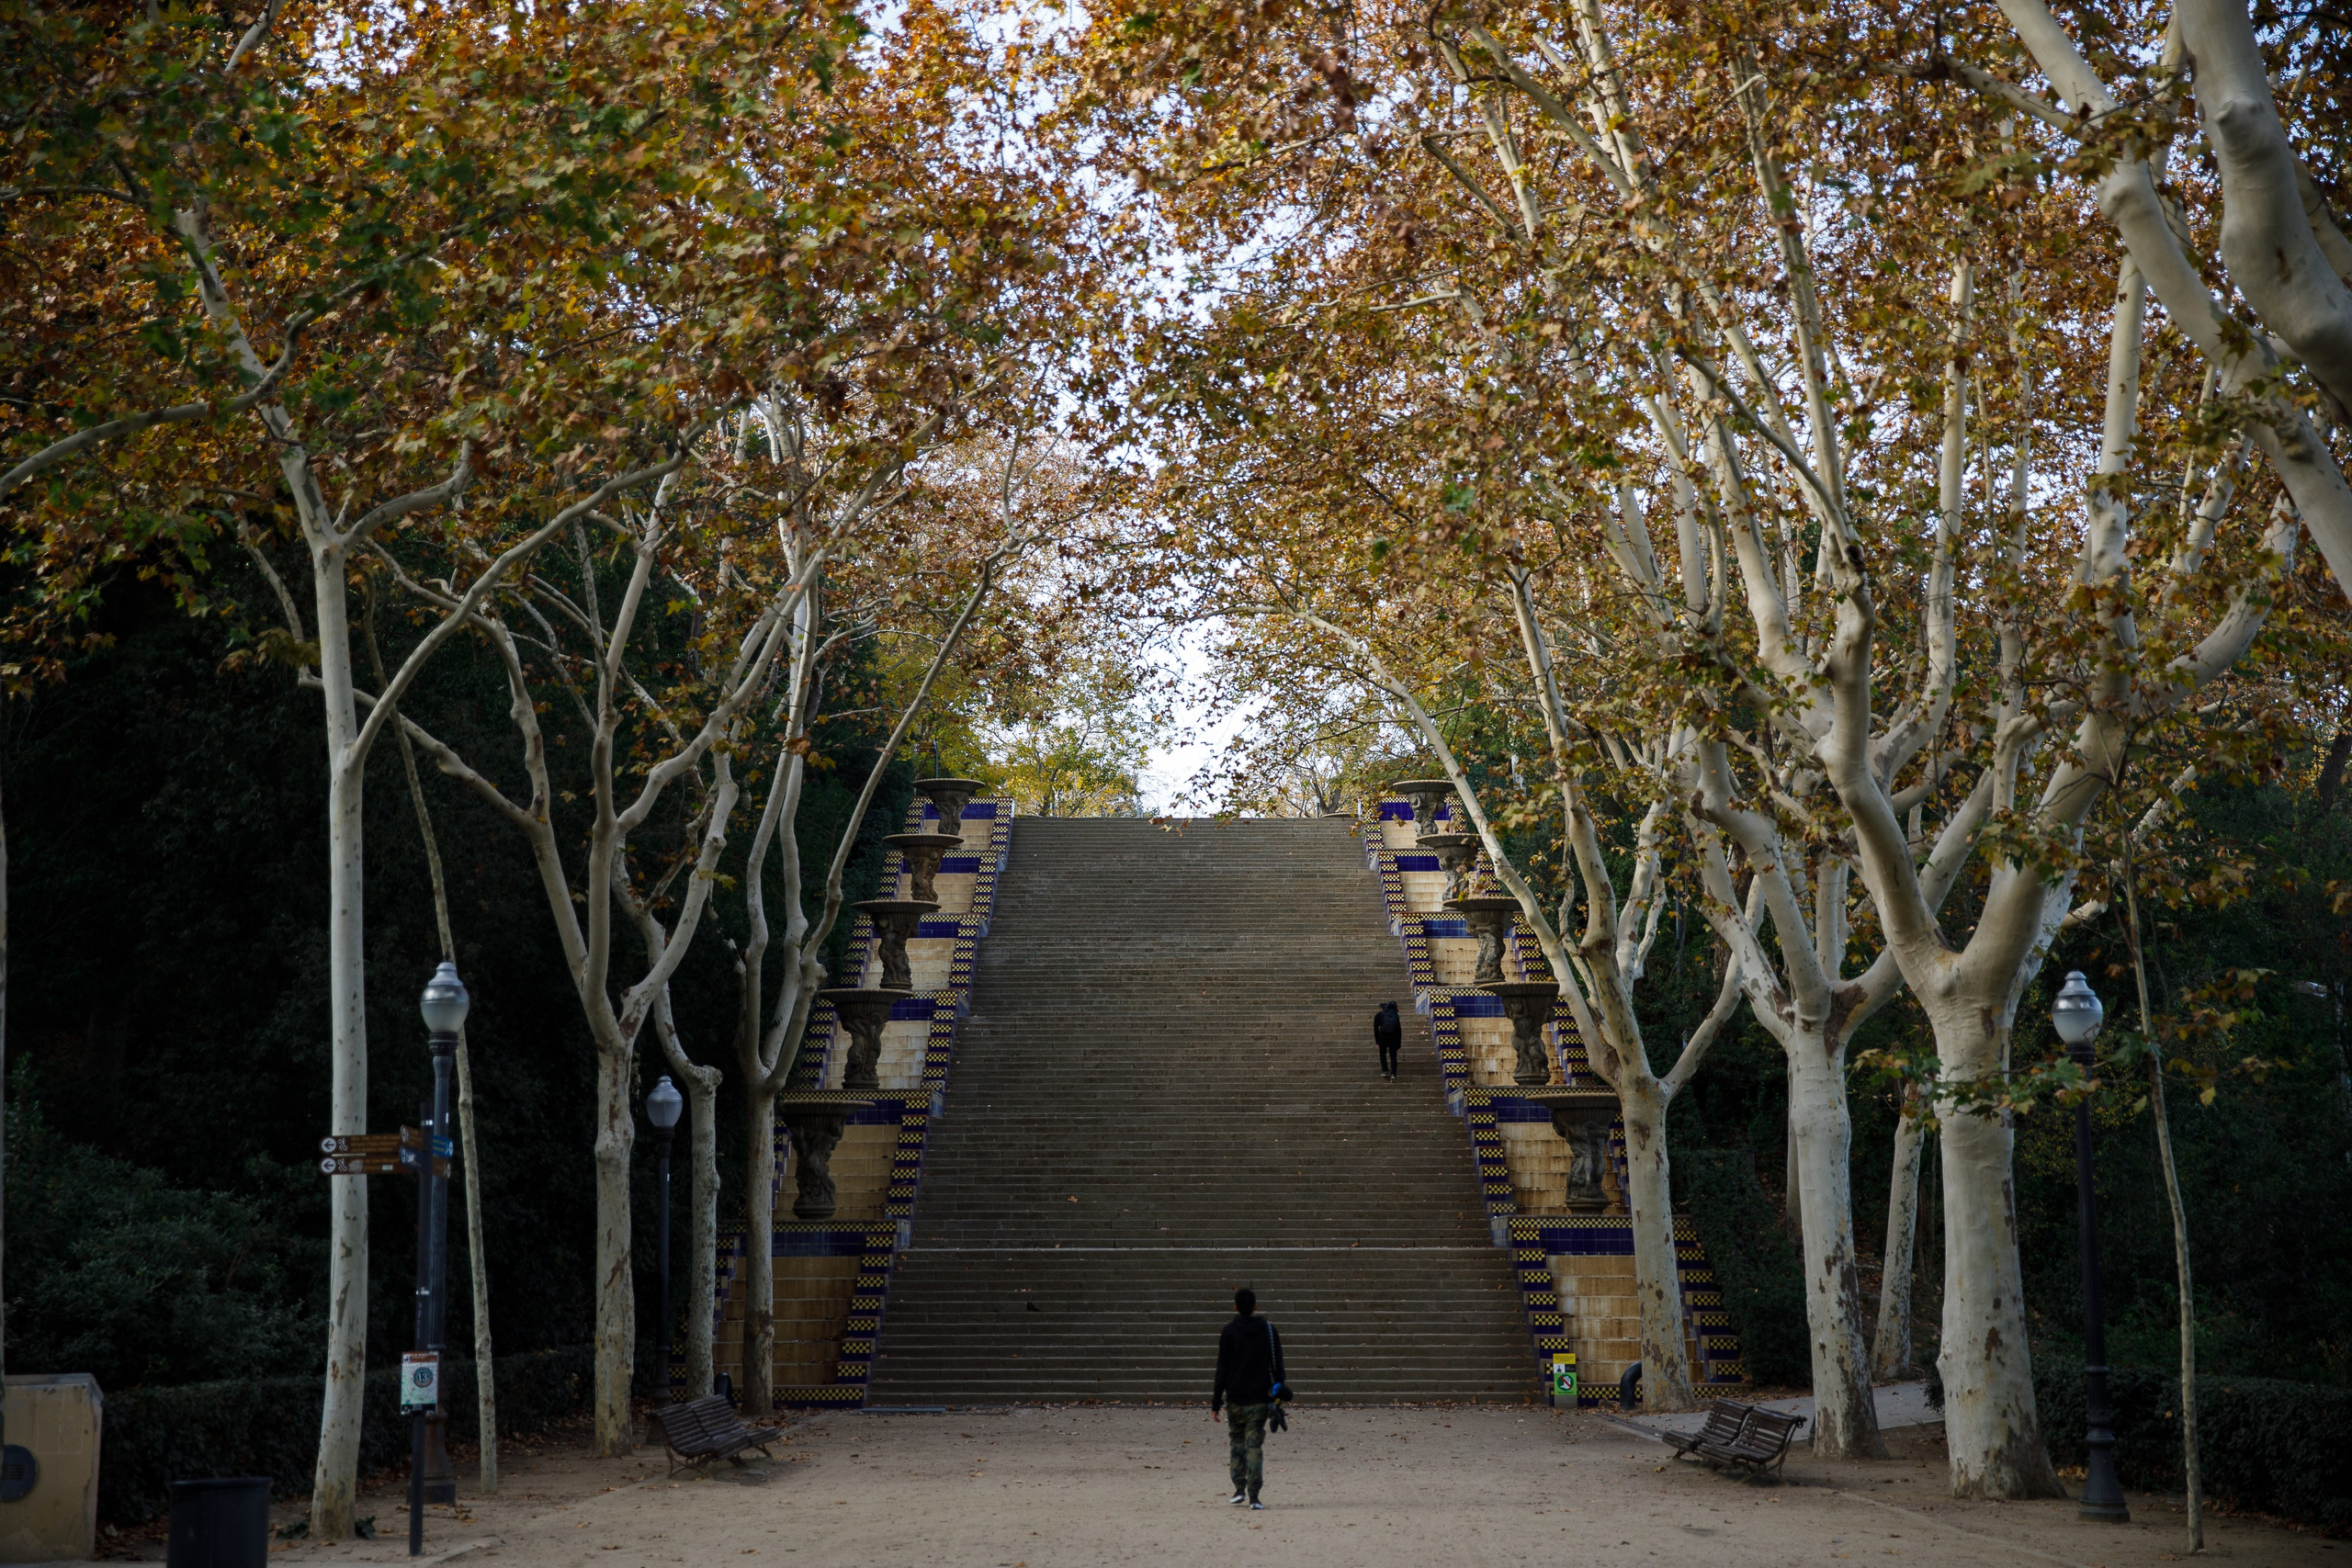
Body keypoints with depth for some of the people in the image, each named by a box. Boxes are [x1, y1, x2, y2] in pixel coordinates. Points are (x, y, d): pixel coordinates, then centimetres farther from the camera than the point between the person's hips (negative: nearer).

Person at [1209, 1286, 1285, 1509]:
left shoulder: (1229, 1332, -3)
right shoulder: (1268, 1330, 4)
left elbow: (1222, 1370, -4)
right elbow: (1277, 1365, 6)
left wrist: (1215, 1403, -1)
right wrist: (1279, 1395, 12)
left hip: (1235, 1398, -1)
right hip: (1260, 1398, 1)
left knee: (1236, 1441, 15)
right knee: (1255, 1445, 1)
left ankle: (1239, 1488, 7)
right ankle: (1254, 1496, -7)